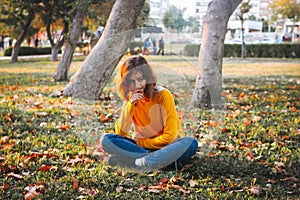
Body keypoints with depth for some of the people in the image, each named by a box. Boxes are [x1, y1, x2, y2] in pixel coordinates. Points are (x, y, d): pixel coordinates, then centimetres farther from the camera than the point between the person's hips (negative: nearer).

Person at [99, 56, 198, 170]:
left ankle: (135, 162, -32)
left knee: (191, 143, -34)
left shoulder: (163, 95, -14)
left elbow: (169, 136, -16)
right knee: (106, 140, -20)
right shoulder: (130, 98, -1)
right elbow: (120, 132, -9)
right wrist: (130, 104, -19)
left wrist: (141, 142, -9)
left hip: (166, 146, -3)